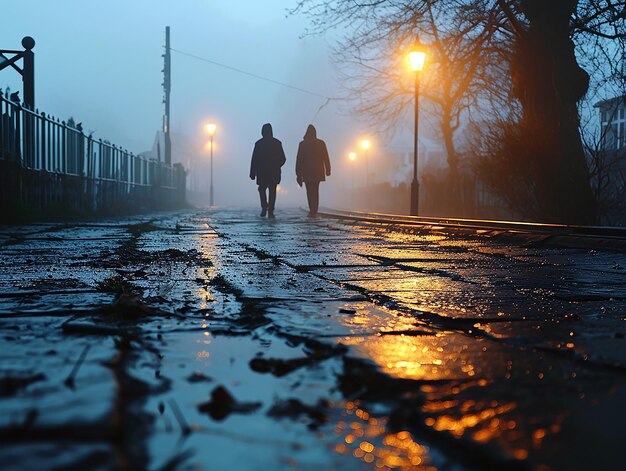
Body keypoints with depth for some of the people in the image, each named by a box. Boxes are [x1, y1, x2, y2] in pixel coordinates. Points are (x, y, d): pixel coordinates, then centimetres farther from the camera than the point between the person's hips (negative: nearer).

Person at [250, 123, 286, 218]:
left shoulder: (258, 143, -4)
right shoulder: (277, 143, -2)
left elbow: (254, 160, -5)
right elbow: (283, 159, 0)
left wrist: (252, 173, -2)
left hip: (262, 172, 0)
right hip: (274, 173, 0)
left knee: (262, 189, 18)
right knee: (272, 191, 6)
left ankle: (264, 207, -2)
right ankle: (270, 212, 0)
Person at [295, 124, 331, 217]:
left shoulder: (302, 144, -3)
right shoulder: (321, 143, 0)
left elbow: (299, 160, -2)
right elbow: (326, 158, 2)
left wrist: (298, 173, 3)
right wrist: (327, 170, 10)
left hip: (307, 172, -2)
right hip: (318, 171, 2)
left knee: (310, 192, 0)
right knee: (315, 191, 12)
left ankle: (312, 211, -14)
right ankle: (314, 211, 8)